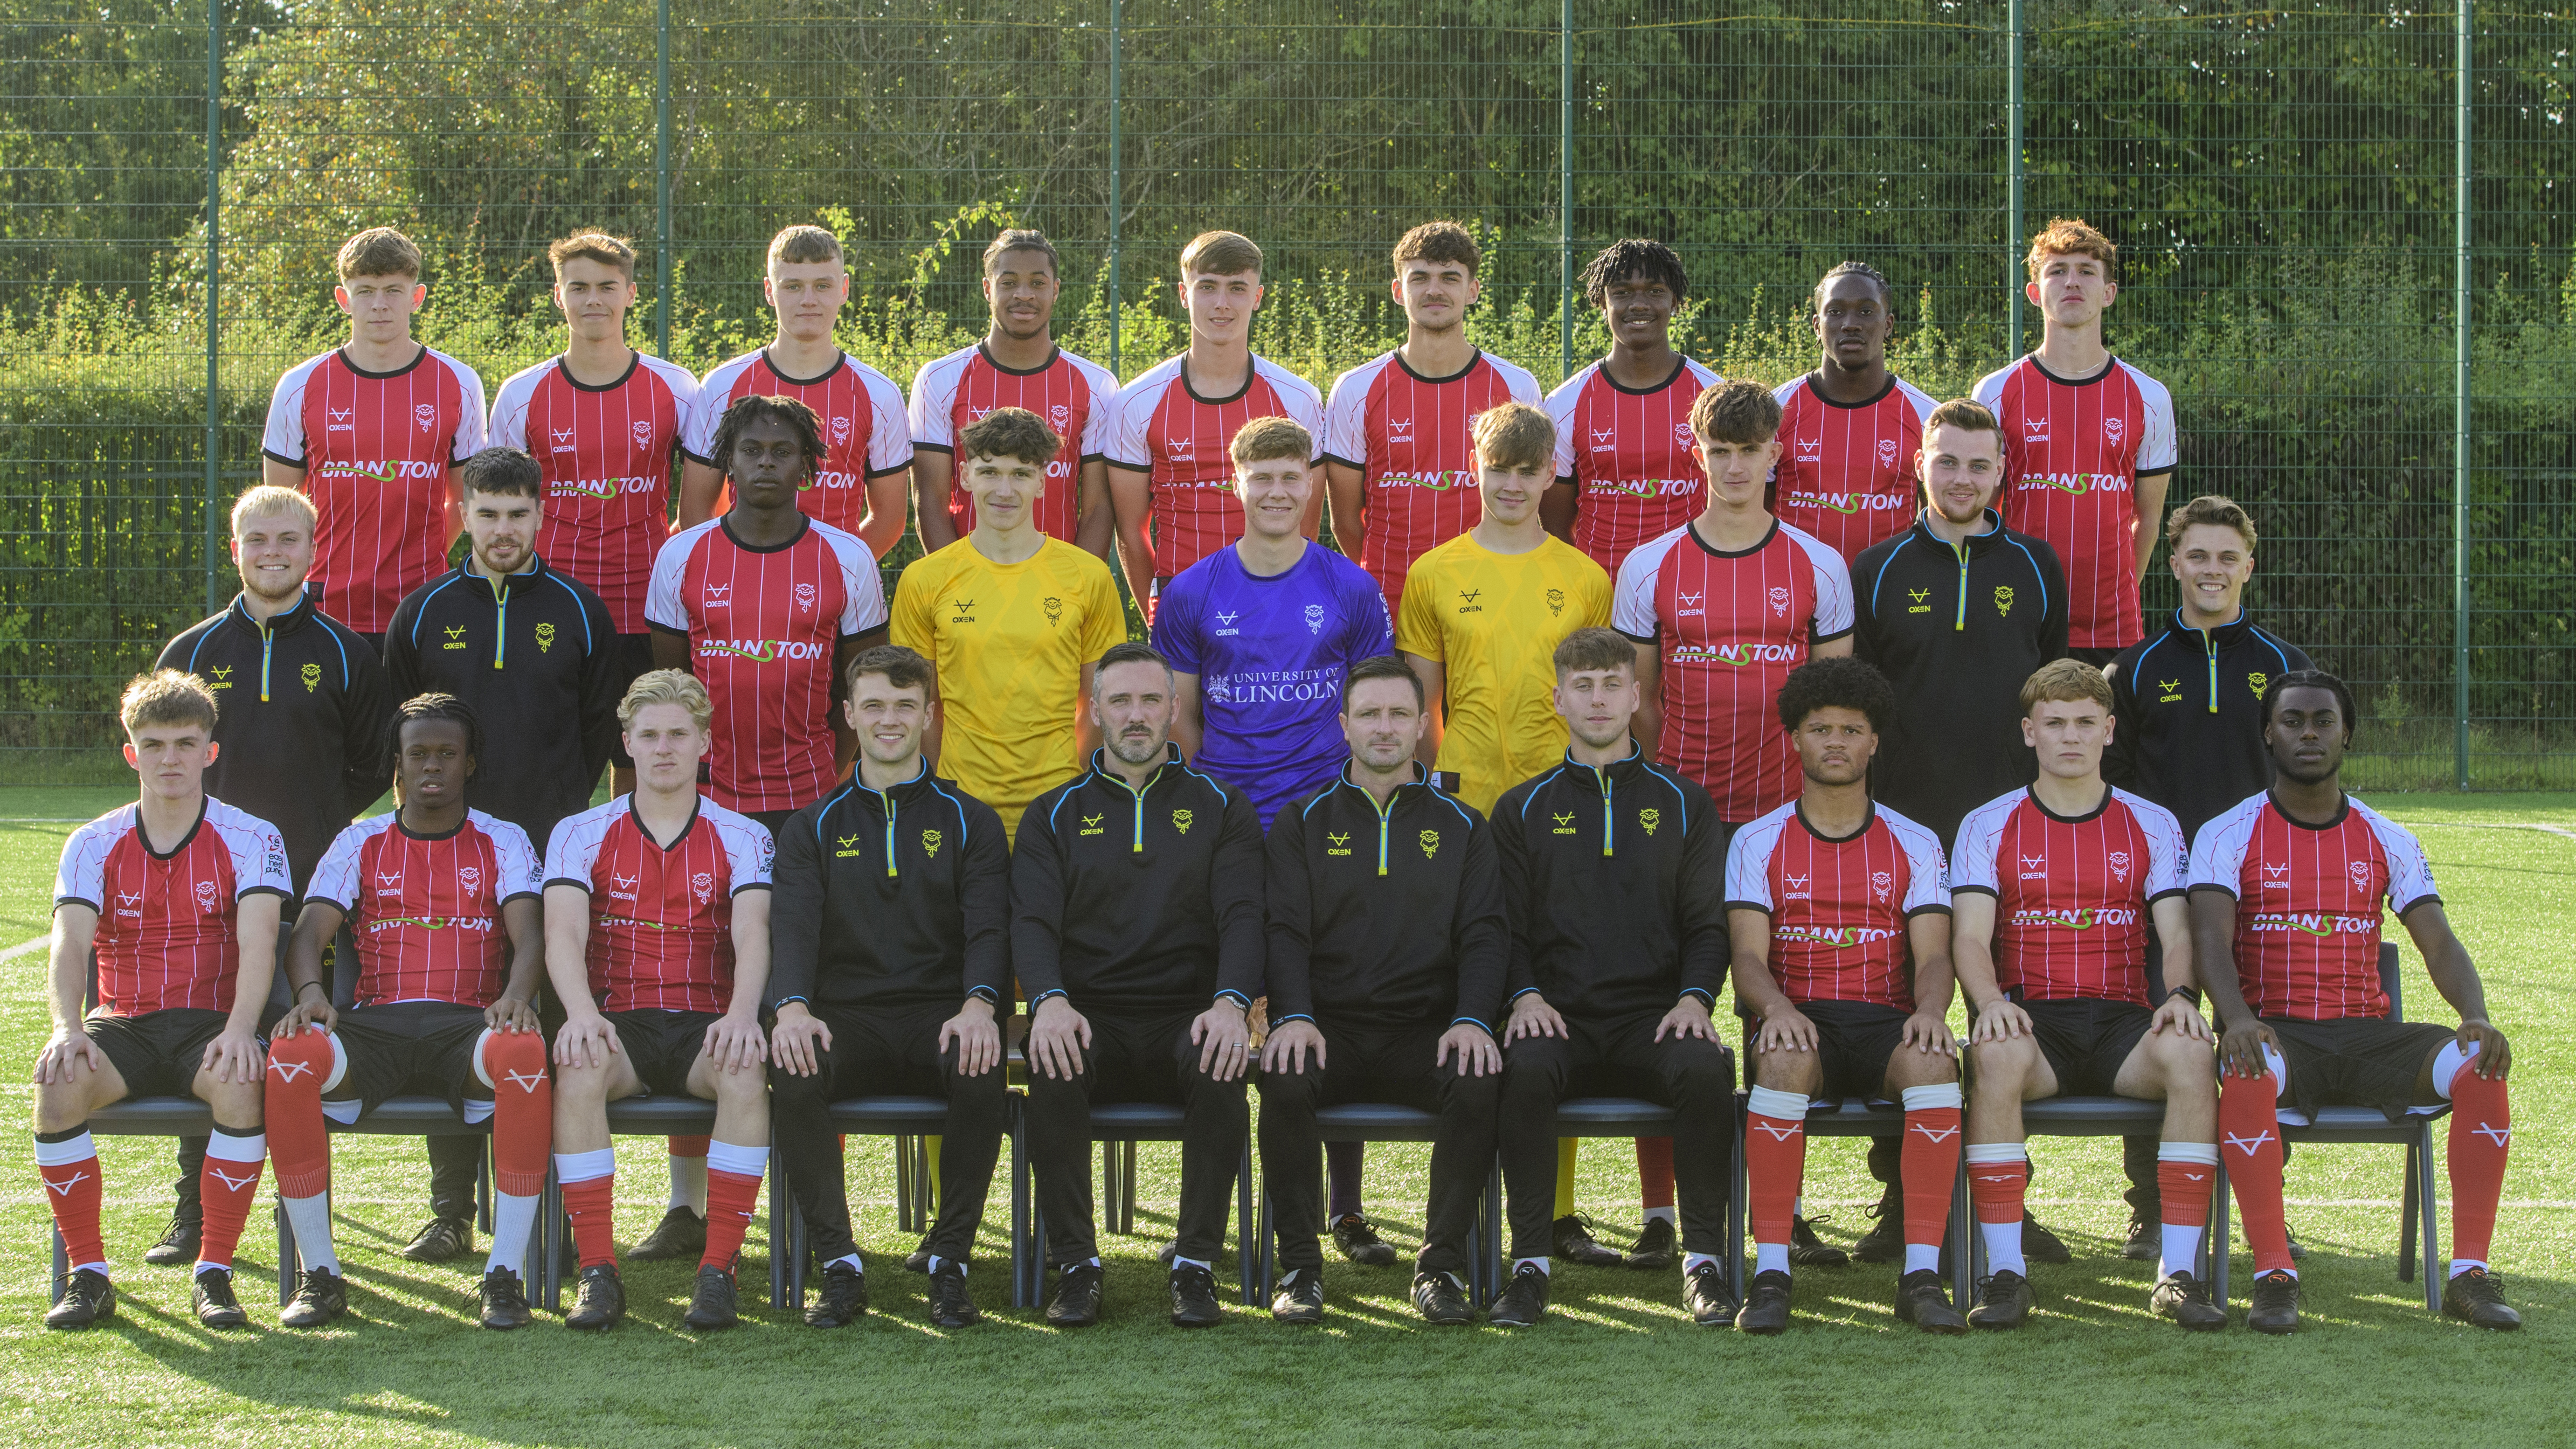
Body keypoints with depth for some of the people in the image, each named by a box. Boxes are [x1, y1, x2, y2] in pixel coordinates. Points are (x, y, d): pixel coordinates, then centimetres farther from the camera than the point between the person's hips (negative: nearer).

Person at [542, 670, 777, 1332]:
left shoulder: (742, 839, 10)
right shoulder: (581, 835, 10)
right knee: (578, 1069, -35)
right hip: (616, 1024, 0)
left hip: (706, 1025, 0)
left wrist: (742, 1013, -30)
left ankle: (718, 1270, -31)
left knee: (745, 1071, -35)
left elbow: (752, 935, -7)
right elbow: (563, 934, -6)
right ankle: (597, 1272, -31)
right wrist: (582, 1013, -28)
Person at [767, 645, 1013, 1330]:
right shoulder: (814, 828, 17)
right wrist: (792, 1008, -21)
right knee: (793, 1076, -33)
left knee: (984, 1071, -35)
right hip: (845, 1016, 1)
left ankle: (950, 1261, -21)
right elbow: (793, 927, 1)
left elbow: (988, 928, 2)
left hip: (940, 1015, -1)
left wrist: (979, 1004, -21)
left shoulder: (969, 821, 15)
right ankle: (839, 1265, -21)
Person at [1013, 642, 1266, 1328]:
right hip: (1087, 1016, 0)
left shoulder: (1221, 807, 14)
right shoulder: (1056, 815, 15)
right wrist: (1049, 1000, -22)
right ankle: (1075, 1265, -22)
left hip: (1187, 1016, 0)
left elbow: (1242, 916, 1)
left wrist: (1231, 1002, -20)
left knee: (1221, 1063, -35)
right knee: (1051, 1062, -35)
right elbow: (1032, 921, 1)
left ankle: (1196, 1265, -24)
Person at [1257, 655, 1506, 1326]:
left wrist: (1472, 1019, -14)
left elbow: (1485, 935, 5)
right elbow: (1286, 932, 3)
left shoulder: (1461, 828, 15)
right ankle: (1299, 1267, -20)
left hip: (1426, 1031, 0)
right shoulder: (1304, 824, 14)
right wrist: (1293, 1015, -17)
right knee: (1283, 1079, -34)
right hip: (1329, 1029, 0)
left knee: (1480, 1082, -32)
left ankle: (1441, 1266, -19)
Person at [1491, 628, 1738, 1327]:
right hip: (1559, 1016, 0)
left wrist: (1695, 997, -8)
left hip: (1654, 1014, 0)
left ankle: (1703, 1260, -21)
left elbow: (1707, 923, 11)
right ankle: (1530, 1262, -25)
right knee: (1525, 1070, -35)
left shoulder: (1683, 804, 17)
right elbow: (1506, 924, 10)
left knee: (1707, 1069, -33)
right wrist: (1525, 995, -10)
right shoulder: (1523, 810, 17)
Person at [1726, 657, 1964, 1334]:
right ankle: (1770, 1272, -36)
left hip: (1887, 1023, 1)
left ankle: (1922, 1273, -34)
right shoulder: (1757, 842, 12)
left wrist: (1929, 1008, -21)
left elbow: (1933, 955, 4)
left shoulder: (1914, 844, 15)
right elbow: (1748, 957, 0)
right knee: (1786, 1056, -38)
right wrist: (1777, 1007, -24)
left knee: (1932, 1059, -35)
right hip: (1800, 1021, -1)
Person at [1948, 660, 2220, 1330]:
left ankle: (2179, 1272, -28)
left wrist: (2179, 994, -18)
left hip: (2122, 1018, 1)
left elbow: (2177, 931, 5)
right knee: (1998, 1056, -38)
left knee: (2189, 1053, -33)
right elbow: (1969, 937, -1)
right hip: (2030, 1018, -1)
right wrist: (1990, 1000, -23)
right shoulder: (1988, 826, 10)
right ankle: (2005, 1271, -33)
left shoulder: (2151, 824, 15)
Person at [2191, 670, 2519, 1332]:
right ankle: (2274, 1275, -32)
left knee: (2480, 1066, -25)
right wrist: (2238, 1018, -32)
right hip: (2274, 1032, -3)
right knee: (2247, 1072, -39)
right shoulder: (2228, 836, 3)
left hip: (2366, 1034, 3)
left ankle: (2469, 1274, -20)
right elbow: (2210, 939, -11)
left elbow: (2440, 944, 5)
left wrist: (2478, 1017, -17)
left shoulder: (2389, 841, 13)